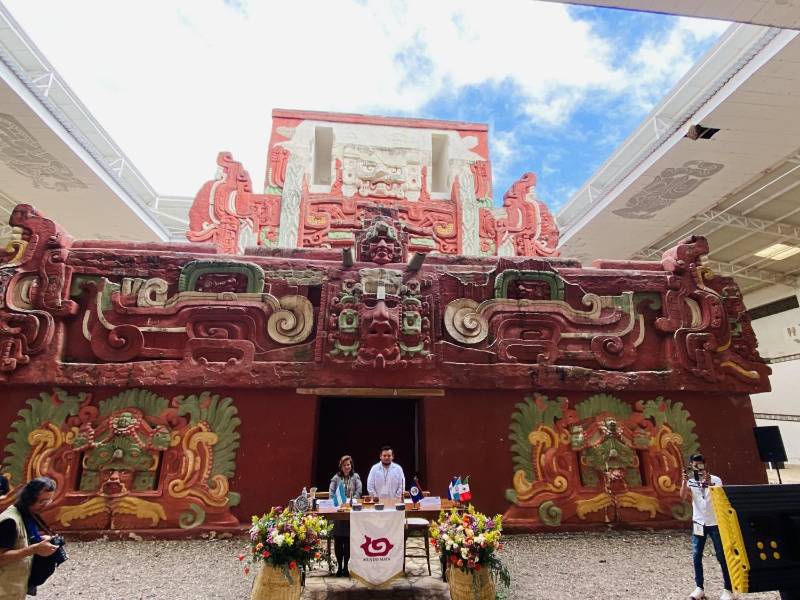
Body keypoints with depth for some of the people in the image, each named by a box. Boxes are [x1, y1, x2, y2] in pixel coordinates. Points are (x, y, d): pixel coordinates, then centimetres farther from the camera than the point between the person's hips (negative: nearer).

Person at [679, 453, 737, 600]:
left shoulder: (715, 479, -5)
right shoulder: (690, 481, -1)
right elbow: (683, 496, -16)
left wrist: (709, 483, -33)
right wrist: (685, 481, -29)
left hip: (715, 523, -2)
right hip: (699, 523, 2)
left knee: (722, 556, 4)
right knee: (696, 556, 1)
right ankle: (699, 588, 10)